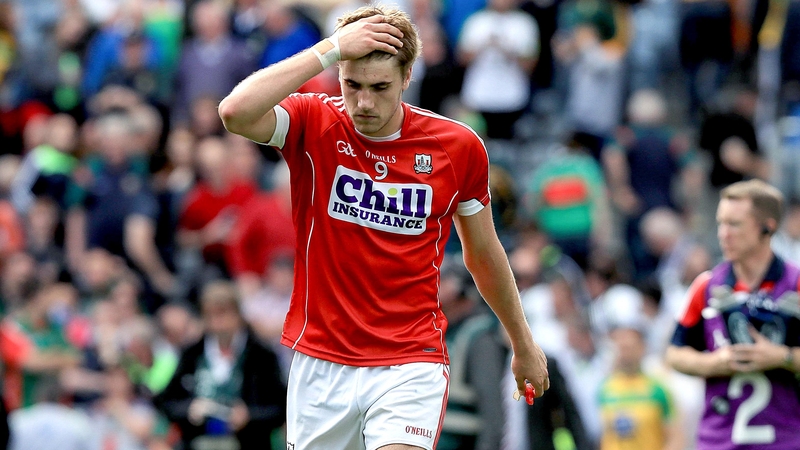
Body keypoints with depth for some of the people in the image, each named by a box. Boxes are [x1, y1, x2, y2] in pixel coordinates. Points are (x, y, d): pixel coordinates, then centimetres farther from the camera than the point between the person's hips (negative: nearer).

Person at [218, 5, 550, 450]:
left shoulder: (460, 147, -2)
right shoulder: (312, 124, -5)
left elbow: (483, 255, 14)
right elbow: (236, 112, -28)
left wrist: (524, 344, 24)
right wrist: (331, 49, -26)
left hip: (411, 366, -1)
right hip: (320, 361, 1)